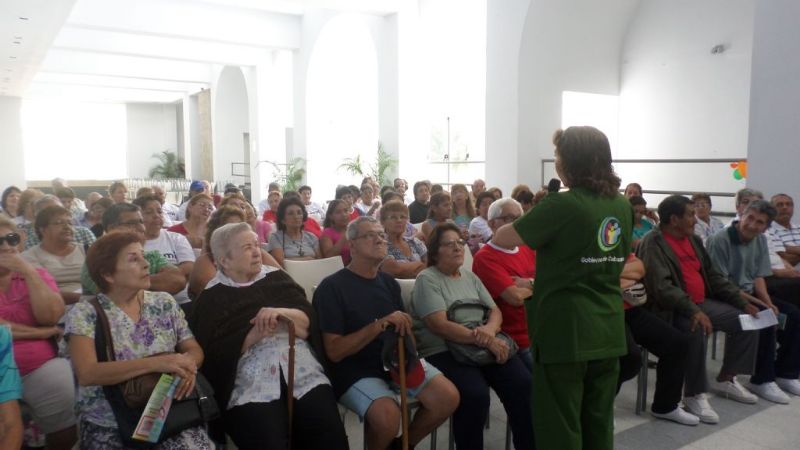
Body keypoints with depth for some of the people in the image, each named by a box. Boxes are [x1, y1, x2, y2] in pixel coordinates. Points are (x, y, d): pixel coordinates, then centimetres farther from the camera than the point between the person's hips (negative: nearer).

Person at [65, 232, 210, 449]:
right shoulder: (84, 313, -5)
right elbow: (87, 374, -17)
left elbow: (194, 349, 8)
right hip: (108, 426, -2)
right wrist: (155, 363, -27)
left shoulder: (164, 303, 6)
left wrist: (187, 364, -17)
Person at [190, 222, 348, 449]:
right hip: (250, 385, -2)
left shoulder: (276, 277, 17)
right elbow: (213, 354, -2)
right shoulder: (211, 298, 7)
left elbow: (308, 320, 9)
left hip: (304, 373, 3)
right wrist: (253, 336, -13)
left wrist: (282, 313, -10)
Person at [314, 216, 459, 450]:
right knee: (387, 414, -33)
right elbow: (334, 351, -15)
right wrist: (379, 325, -24)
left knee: (448, 396, -12)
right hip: (356, 370, -6)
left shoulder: (389, 282, 10)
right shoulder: (332, 287, -10)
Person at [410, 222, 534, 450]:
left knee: (523, 384, -18)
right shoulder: (427, 279, -3)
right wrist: (483, 340, -23)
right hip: (443, 351, -5)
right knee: (475, 395, -32)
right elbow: (440, 325, -15)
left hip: (487, 345, 6)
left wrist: (490, 330, -14)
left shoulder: (470, 276, 18)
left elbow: (495, 310, 11)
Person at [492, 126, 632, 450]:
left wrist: (504, 229, 11)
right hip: (608, 333, 7)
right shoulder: (623, 206, 6)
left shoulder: (562, 205, -16)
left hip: (565, 334, -7)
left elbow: (501, 240, -12)